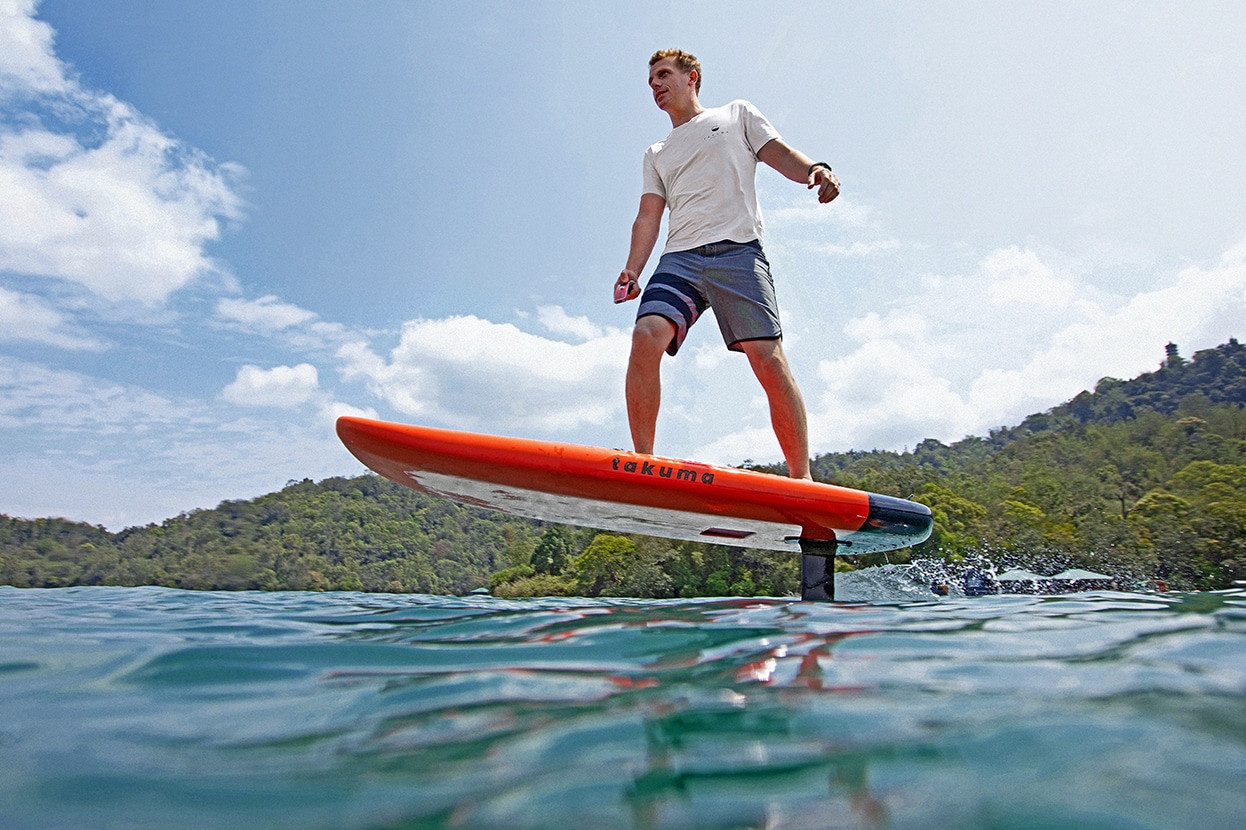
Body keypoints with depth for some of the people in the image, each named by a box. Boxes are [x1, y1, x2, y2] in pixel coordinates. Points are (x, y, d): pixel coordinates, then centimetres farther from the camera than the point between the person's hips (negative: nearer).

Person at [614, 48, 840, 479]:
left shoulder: (736, 114, 23)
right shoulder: (656, 155, 31)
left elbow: (780, 155, 10)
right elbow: (648, 218, 20)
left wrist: (815, 168, -13)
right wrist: (632, 270, 3)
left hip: (737, 249, -3)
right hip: (680, 258, 4)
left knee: (768, 360, -18)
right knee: (645, 338, -23)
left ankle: (802, 480, -13)